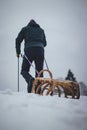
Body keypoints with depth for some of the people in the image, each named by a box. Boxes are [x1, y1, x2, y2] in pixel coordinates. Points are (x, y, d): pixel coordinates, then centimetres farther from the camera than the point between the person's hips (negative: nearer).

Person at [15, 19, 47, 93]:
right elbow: (45, 43, 28)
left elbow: (18, 40, 14)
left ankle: (30, 79, -28)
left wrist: (18, 52, 22)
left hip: (29, 50, -2)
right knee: (39, 72, 5)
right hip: (40, 50, 2)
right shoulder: (41, 30, 27)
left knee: (24, 70, 4)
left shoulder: (25, 29, 21)